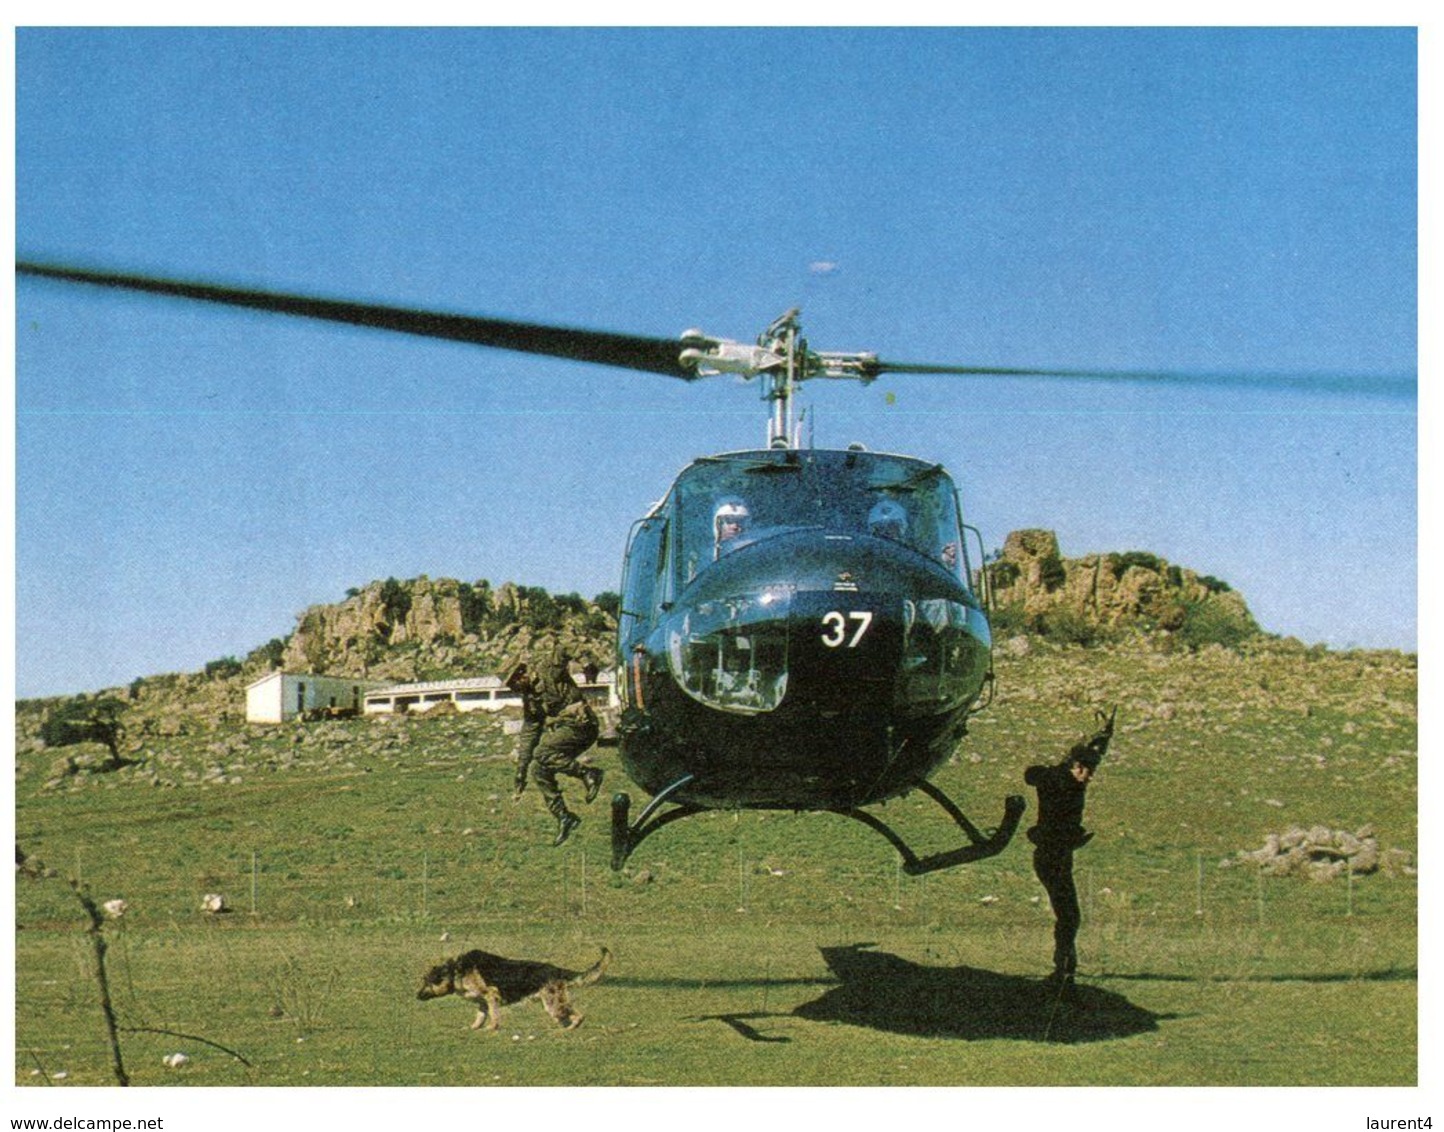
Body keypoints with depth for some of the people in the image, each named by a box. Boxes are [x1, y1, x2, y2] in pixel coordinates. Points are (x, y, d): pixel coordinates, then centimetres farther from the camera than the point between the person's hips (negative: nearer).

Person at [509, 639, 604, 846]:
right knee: (538, 769, 0)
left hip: (580, 724, -9)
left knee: (542, 754, -23)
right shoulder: (529, 698, 17)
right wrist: (520, 777, 21)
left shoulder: (548, 672, -7)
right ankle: (563, 817, 6)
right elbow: (527, 737, 21)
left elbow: (557, 649, -29)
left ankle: (589, 773, -12)